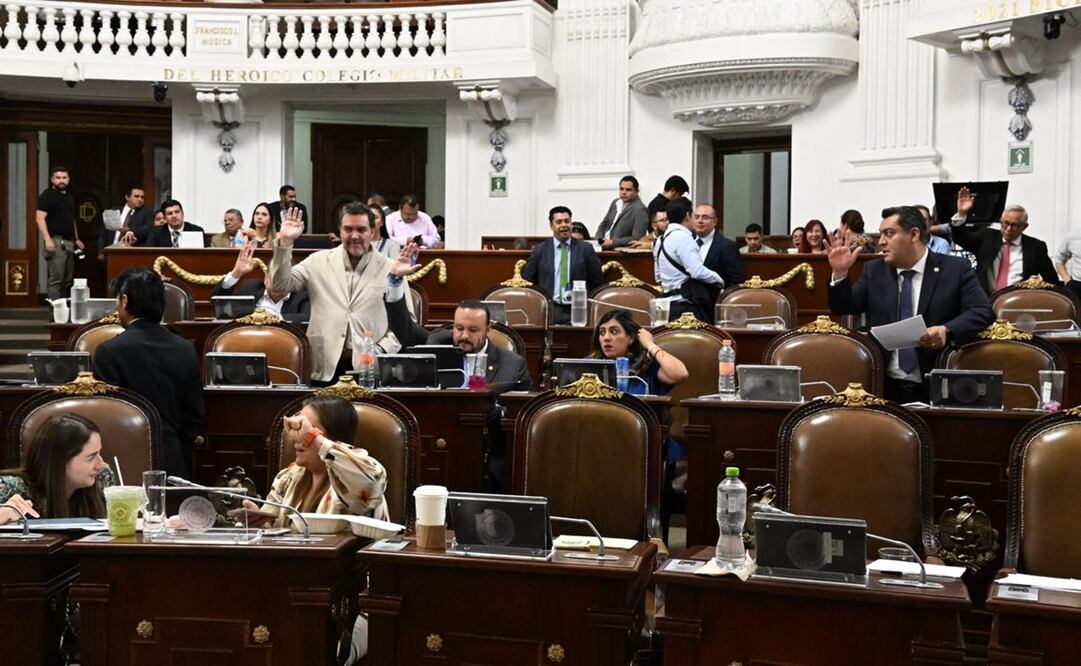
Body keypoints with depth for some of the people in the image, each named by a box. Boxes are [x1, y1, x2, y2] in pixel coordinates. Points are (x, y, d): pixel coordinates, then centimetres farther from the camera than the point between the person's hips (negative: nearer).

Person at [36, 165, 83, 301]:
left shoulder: (69, 197, 19)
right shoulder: (47, 195, -5)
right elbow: (40, 218, -15)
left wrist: (76, 239, 21)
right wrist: (47, 239, -25)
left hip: (69, 241, 8)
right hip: (56, 241, -8)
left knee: (67, 280, 8)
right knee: (56, 279, -11)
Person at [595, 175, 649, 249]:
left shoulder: (640, 209, -11)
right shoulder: (615, 202, 12)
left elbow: (637, 239, -16)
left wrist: (612, 242, -18)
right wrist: (599, 240, 2)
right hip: (603, 247, 7)